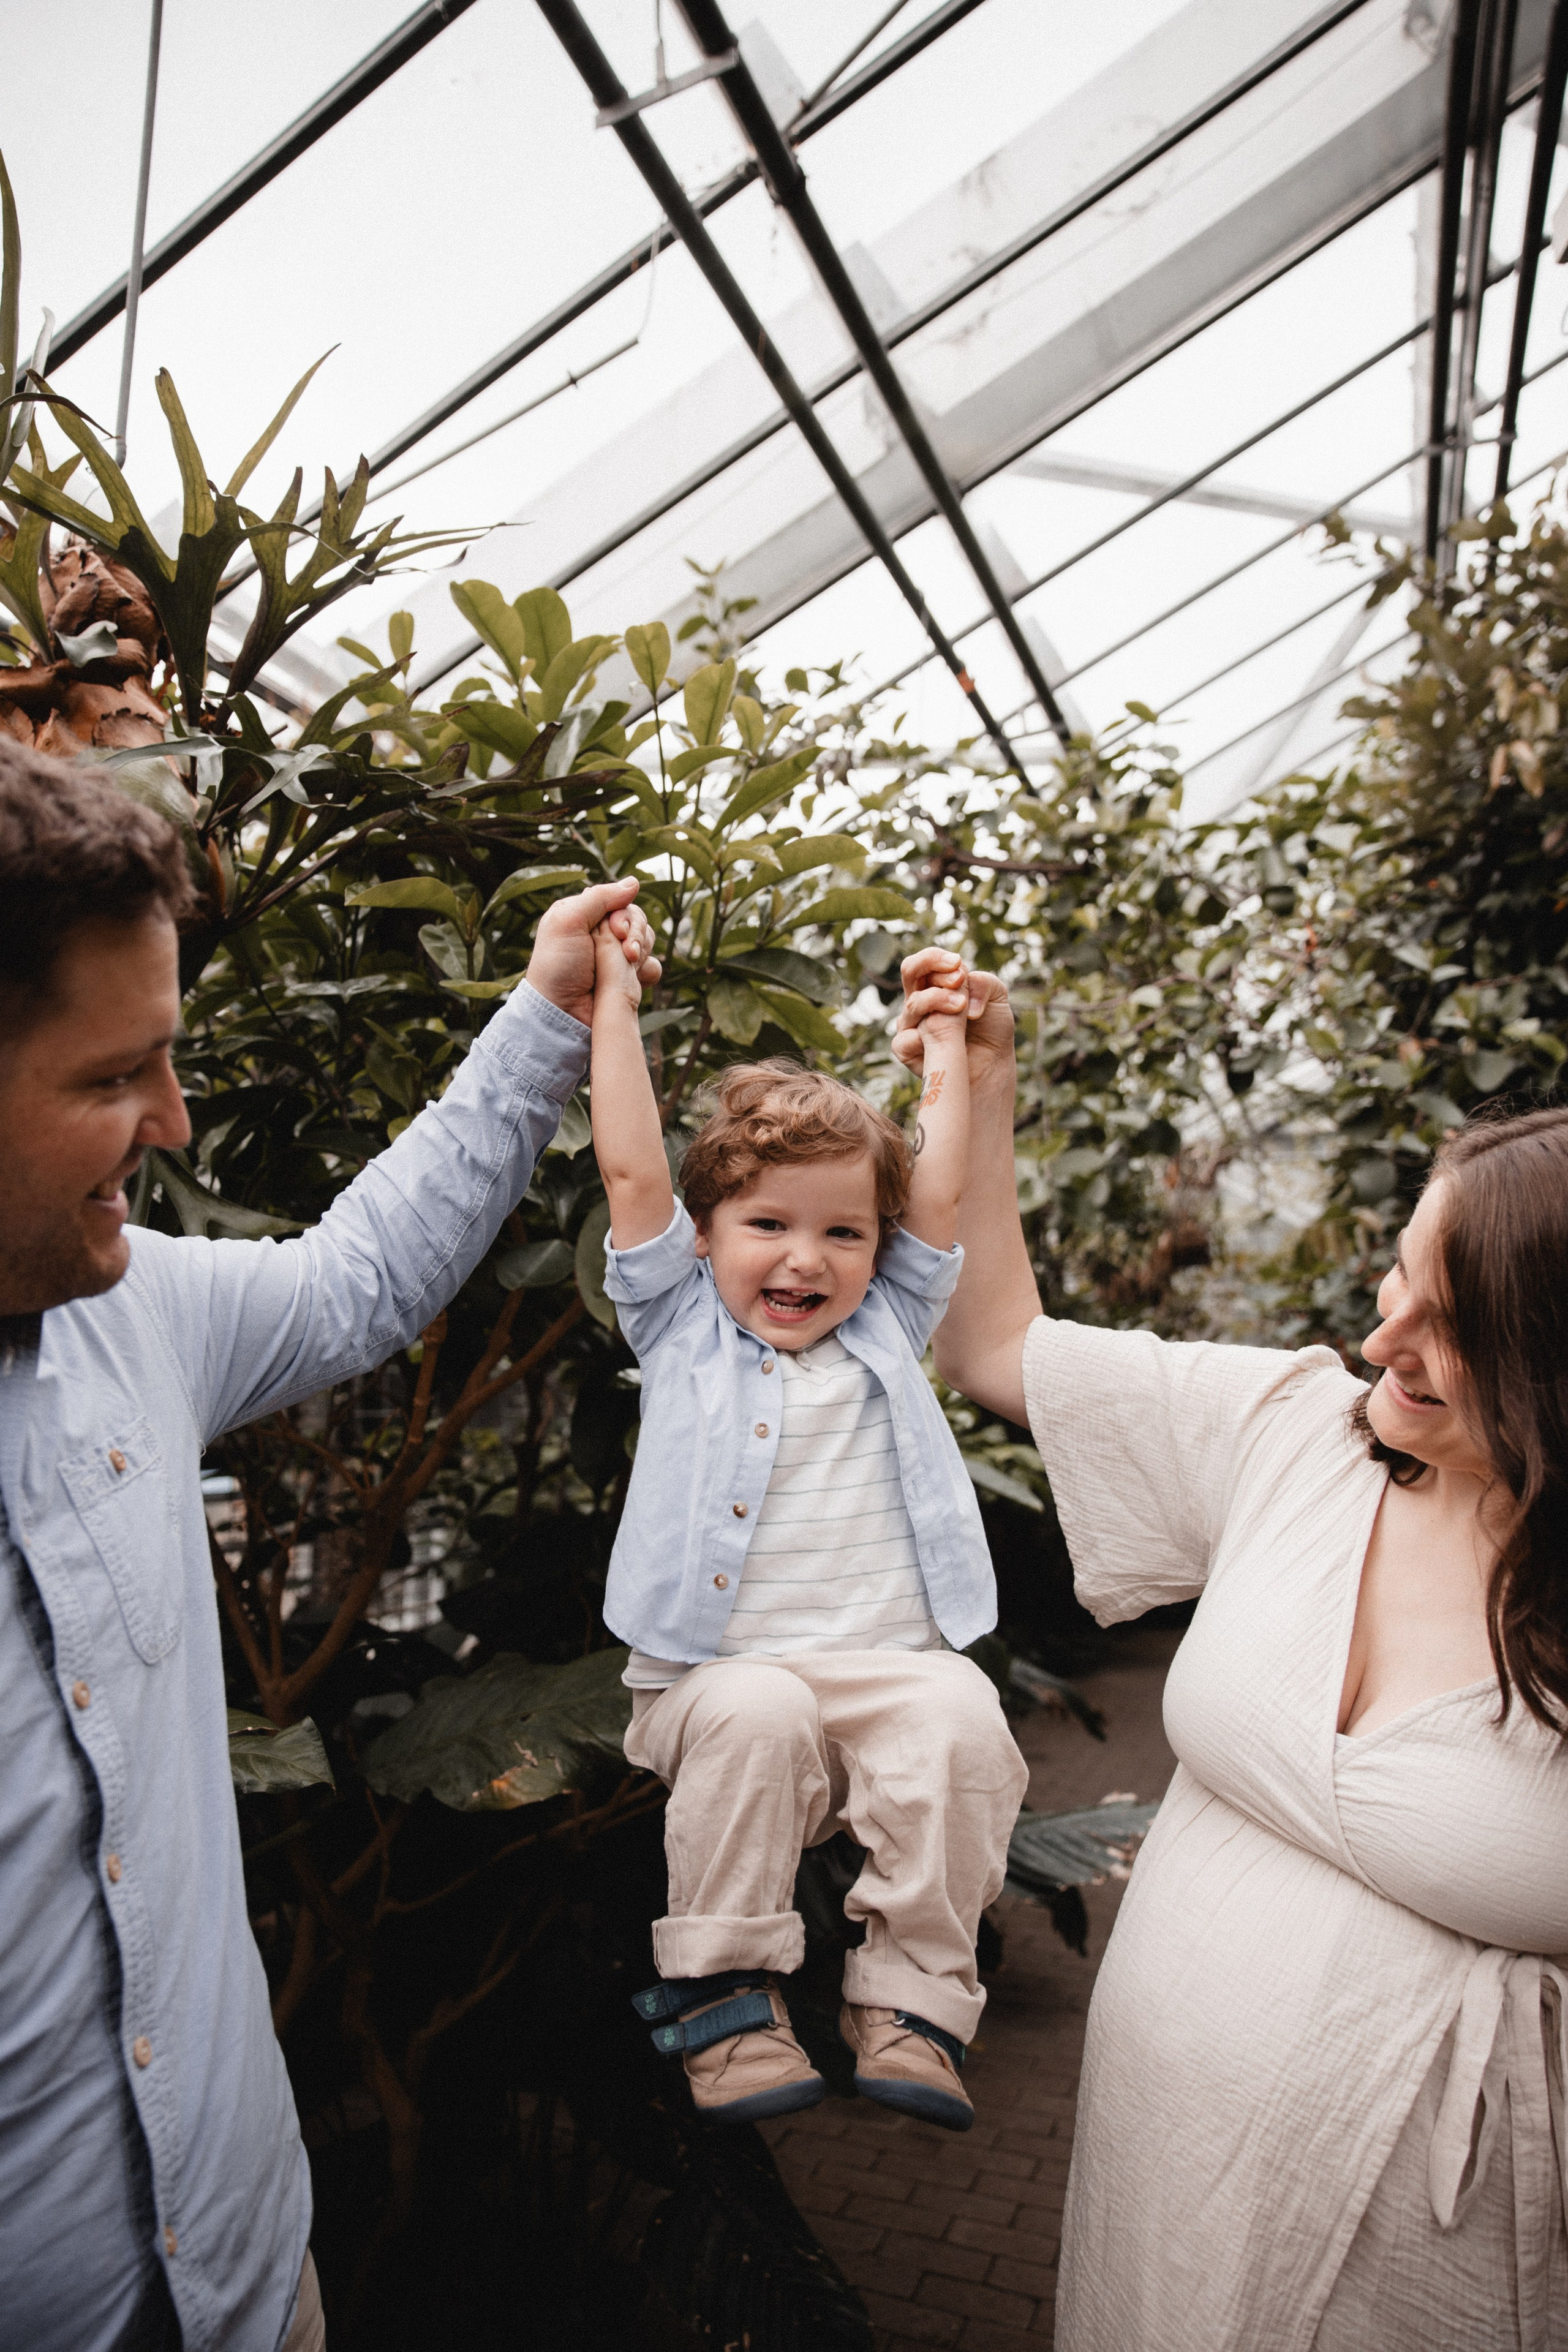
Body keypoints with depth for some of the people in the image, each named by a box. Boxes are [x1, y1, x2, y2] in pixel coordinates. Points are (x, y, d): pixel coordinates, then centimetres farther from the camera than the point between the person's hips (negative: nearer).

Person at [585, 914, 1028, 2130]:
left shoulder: (885, 1328, 17)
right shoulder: (682, 1326, 10)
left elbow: (941, 1190, 15)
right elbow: (632, 1169, 3)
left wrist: (947, 1042, 24)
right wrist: (614, 1002, 7)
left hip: (890, 1664, 2)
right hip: (728, 1666, -2)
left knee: (960, 1722, -28)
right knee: (754, 1716, -33)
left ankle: (913, 1998, -13)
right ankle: (723, 1989, -15)